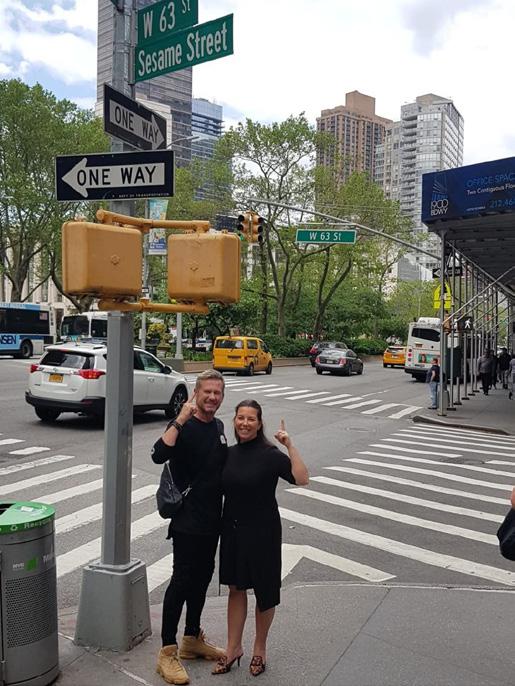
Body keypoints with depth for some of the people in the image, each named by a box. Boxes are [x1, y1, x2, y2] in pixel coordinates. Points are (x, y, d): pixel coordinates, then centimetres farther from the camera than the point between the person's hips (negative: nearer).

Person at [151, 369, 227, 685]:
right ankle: (168, 652, 11)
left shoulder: (218, 426, 8)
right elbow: (159, 455, -33)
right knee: (182, 580, -2)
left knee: (203, 577, 16)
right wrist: (180, 420, -36)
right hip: (188, 519, -7)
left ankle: (193, 640, 32)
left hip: (213, 518, 7)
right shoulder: (183, 426, -15)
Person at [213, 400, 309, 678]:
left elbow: (302, 479, -26)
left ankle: (259, 648, 31)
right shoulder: (229, 453, 2)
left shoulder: (270, 454, -15)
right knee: (236, 588, 15)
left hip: (262, 531, -5)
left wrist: (289, 445, -30)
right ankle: (233, 648, 31)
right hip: (232, 529, 5)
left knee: (264, 591, 11)